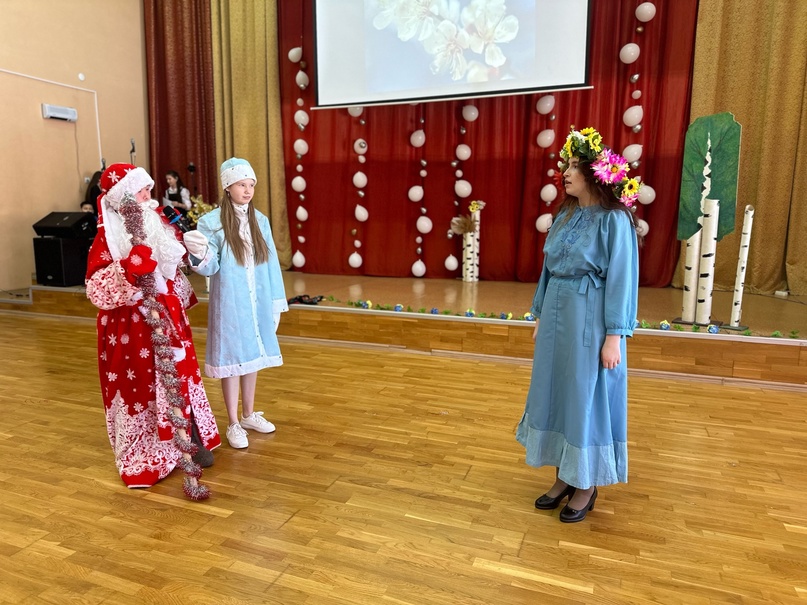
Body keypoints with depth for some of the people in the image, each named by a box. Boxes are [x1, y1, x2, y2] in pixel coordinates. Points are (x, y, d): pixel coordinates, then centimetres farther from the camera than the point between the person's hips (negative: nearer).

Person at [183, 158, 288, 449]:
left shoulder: (260, 220, 4)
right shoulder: (211, 222, -9)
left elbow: (270, 263, 6)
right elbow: (211, 268, -10)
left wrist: (276, 301, 6)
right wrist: (199, 255, -32)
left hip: (257, 302, 4)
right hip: (229, 303, -4)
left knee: (252, 357, 14)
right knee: (231, 359, 4)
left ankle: (249, 414, 32)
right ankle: (233, 423, 19)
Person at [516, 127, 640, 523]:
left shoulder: (614, 219, -12)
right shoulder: (565, 216, 9)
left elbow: (621, 280, -13)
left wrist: (613, 336, -14)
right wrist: (540, 316, 14)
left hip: (591, 321, -7)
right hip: (557, 316, 7)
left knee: (586, 397, 4)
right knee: (556, 392, 13)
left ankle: (587, 486, 24)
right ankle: (564, 476, 30)